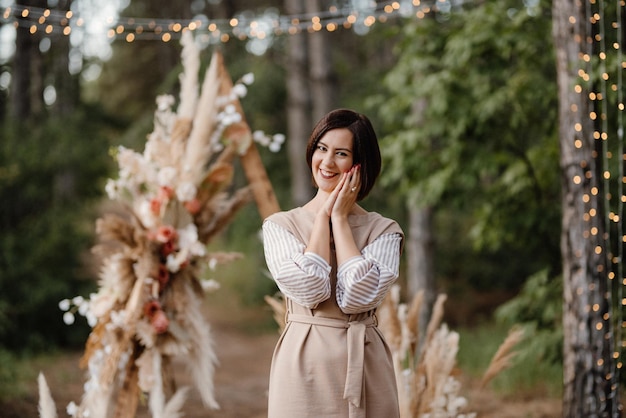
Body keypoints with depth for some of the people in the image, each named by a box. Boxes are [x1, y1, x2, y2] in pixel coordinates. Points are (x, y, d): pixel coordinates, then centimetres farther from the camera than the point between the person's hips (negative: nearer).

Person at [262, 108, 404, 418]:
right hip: (302, 365, 0)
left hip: (364, 368, 0)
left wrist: (340, 217, -7)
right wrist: (324, 215, -6)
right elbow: (308, 290, -14)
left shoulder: (384, 231, 2)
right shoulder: (279, 226, 2)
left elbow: (358, 295, -16)